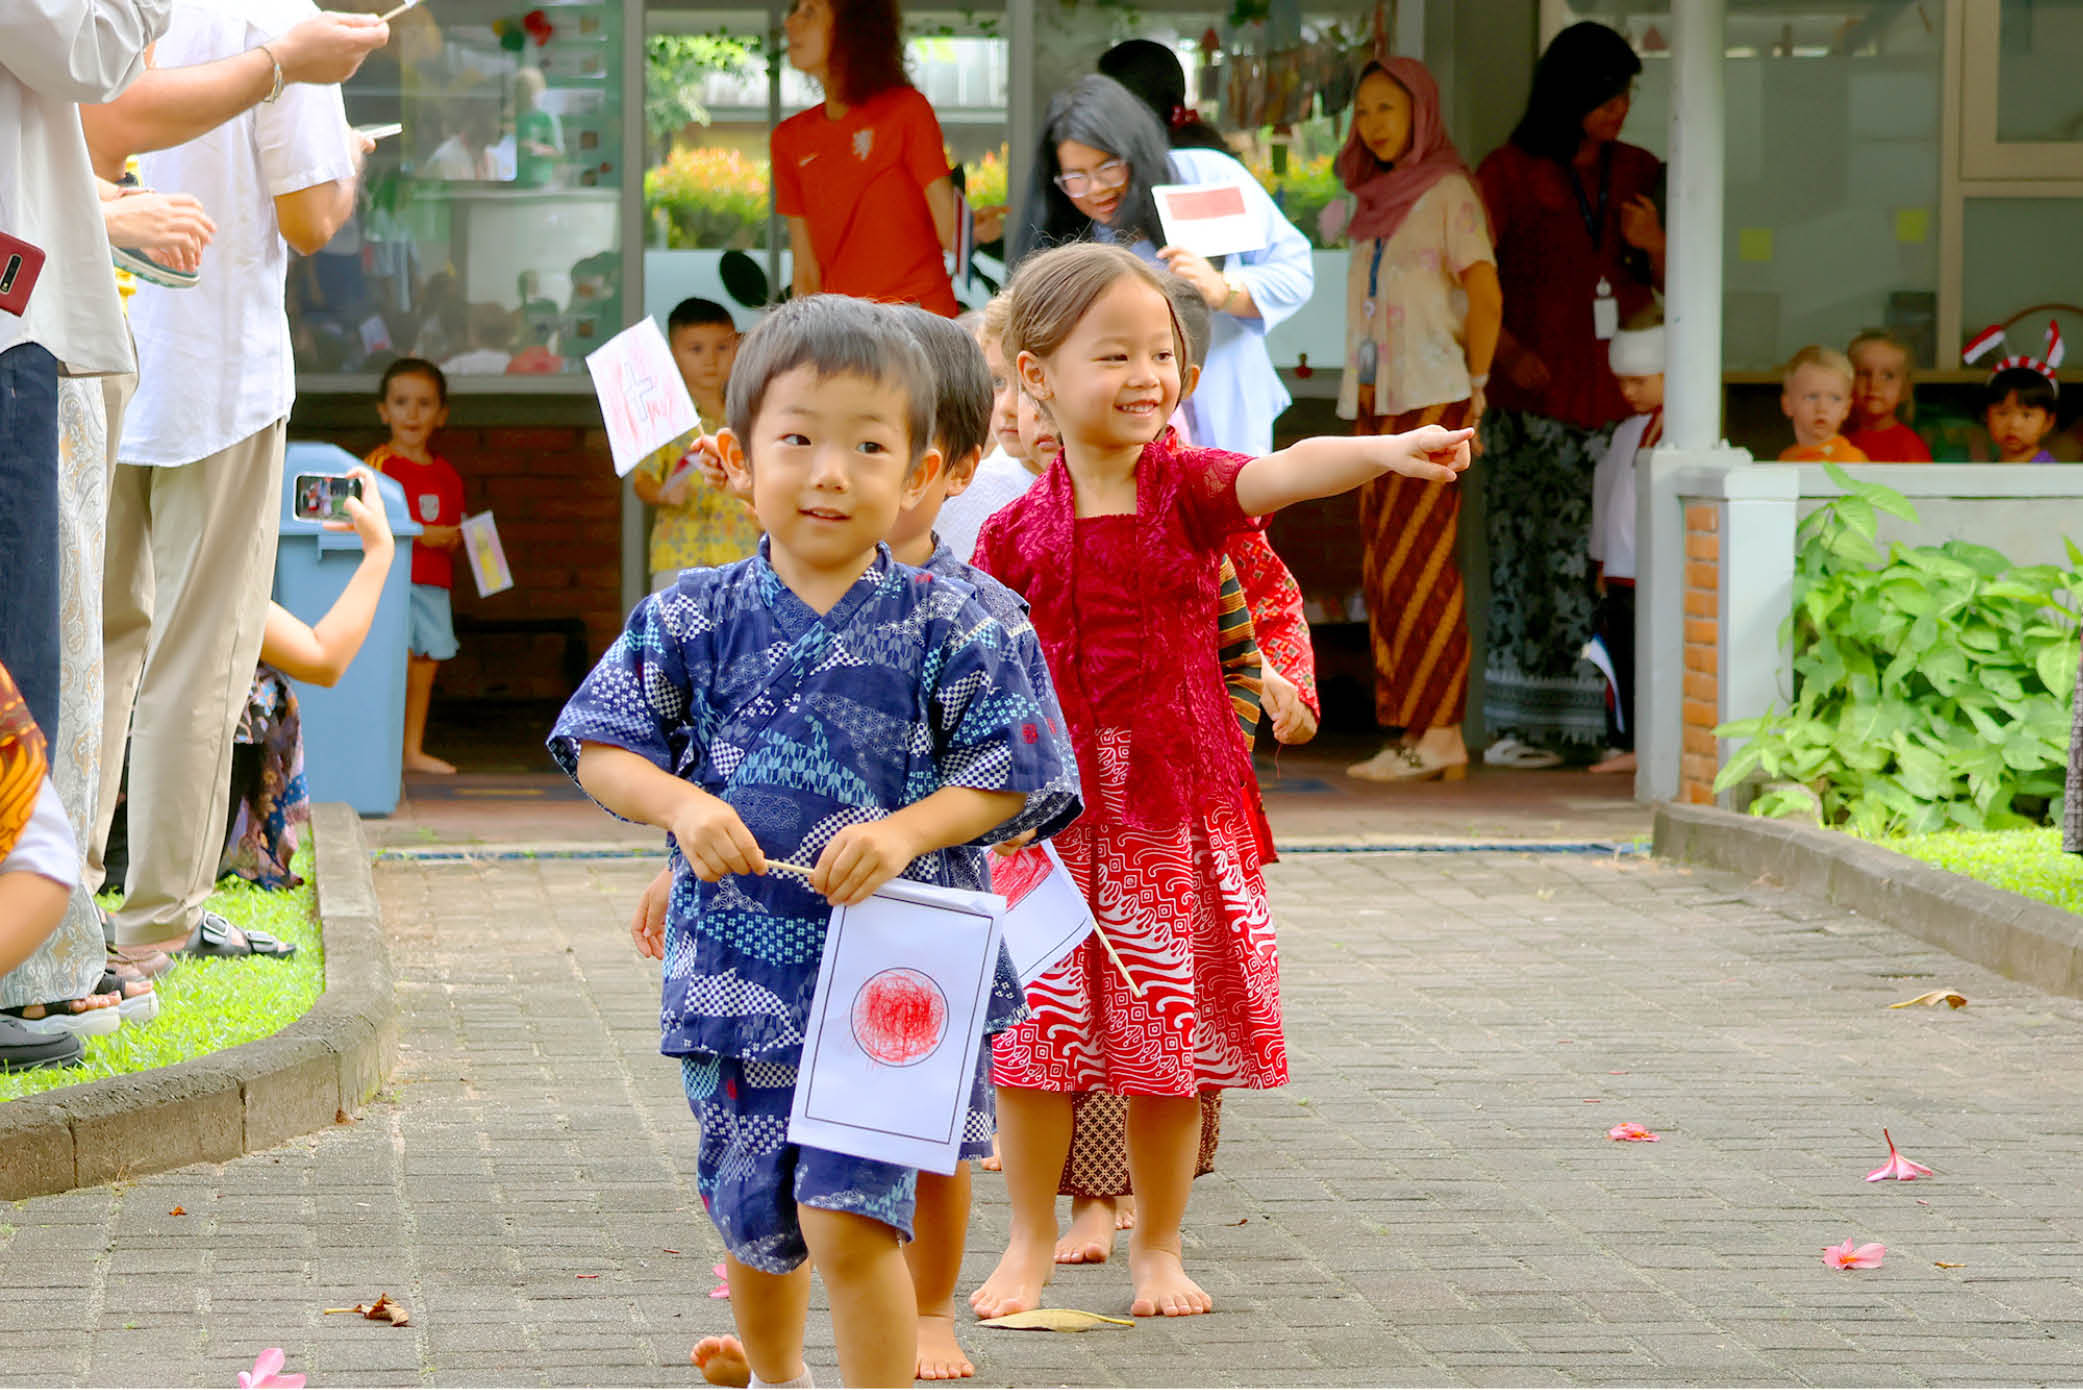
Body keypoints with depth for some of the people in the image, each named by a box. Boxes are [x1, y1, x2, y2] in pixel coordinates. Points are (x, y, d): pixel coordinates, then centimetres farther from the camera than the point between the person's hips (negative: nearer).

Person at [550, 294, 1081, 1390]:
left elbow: (1007, 776, -3)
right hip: (734, 968, 3)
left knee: (849, 1221, -14)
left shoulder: (945, 628, -4)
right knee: (755, 1222, 18)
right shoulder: (696, 618, -1)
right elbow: (600, 750, 2)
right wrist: (684, 806, -17)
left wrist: (907, 830, -20)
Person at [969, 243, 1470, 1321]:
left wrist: (1385, 450, -41)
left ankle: (1159, 1246, 19)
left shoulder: (1187, 486, -4)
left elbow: (1285, 472, -23)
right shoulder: (1018, 532, -1)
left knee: (1170, 1031, 5)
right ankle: (1032, 1240, 18)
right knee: (1034, 1030, 1)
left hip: (1180, 804, 0)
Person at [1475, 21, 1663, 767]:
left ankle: (1609, 721, -2)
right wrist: (1511, 355, -11)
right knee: (1531, 552, -7)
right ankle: (1520, 725, -4)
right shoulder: (1509, 174, 3)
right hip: (1535, 401, -3)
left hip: (1620, 395, 3)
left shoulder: (1640, 173, 15)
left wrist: (1655, 246, -3)